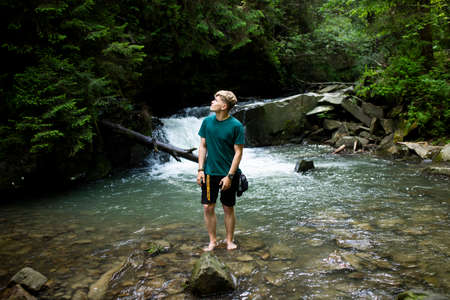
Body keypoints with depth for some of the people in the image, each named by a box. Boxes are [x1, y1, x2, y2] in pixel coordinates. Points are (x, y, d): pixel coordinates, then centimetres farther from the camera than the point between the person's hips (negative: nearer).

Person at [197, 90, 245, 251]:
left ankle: (230, 240, 25)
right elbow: (203, 146, 7)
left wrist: (229, 176, -15)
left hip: (228, 174, -3)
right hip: (210, 172, 3)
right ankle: (212, 240, 21)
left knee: (228, 208, 8)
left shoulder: (236, 126, -12)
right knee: (208, 207, 5)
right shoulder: (207, 121, 1)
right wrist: (200, 169, 0)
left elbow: (238, 152, -10)